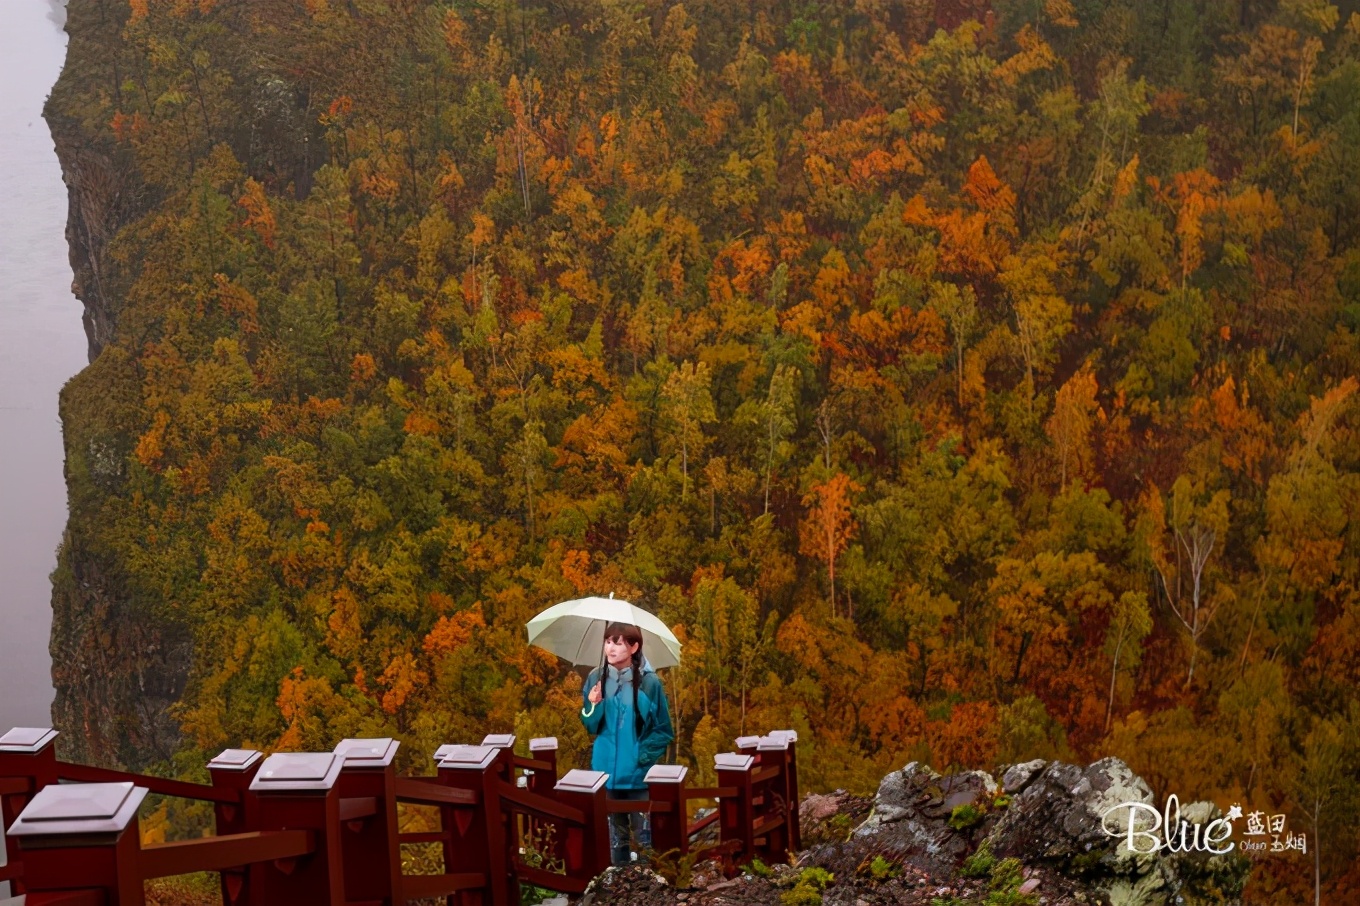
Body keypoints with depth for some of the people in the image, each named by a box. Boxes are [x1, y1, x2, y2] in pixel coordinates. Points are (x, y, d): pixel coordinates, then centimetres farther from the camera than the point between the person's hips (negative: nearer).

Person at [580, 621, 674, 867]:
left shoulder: (649, 682, -9)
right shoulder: (596, 678, 1)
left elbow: (664, 731, -3)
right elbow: (591, 727, 4)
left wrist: (644, 756, -14)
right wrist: (594, 706, -15)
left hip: (638, 773, -3)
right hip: (606, 770, 3)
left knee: (644, 831, 0)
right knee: (614, 831, 13)